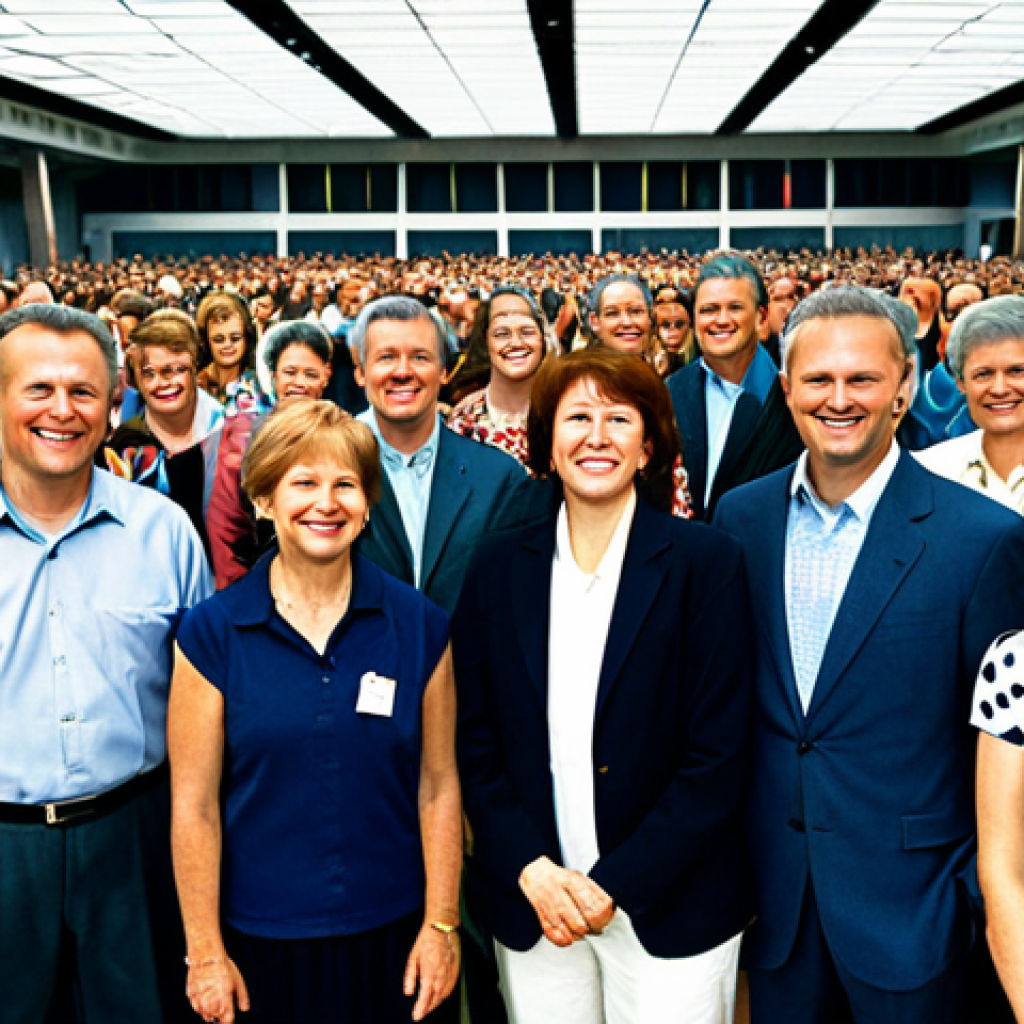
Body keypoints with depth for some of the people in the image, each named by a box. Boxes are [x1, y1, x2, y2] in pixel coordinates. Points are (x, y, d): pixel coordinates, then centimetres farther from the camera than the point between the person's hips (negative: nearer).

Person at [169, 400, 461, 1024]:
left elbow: (438, 785, -1)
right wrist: (205, 952, -4)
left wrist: (441, 925, -2)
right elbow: (194, 805, -5)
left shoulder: (420, 626, -4)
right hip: (261, 941, -1)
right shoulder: (212, 633, -8)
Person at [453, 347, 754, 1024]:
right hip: (528, 905, 2)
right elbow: (475, 741, 4)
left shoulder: (707, 561, -7)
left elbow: (719, 757, -9)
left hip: (669, 911, -2)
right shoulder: (500, 566, 2)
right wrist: (532, 870, -8)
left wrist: (612, 884, -12)